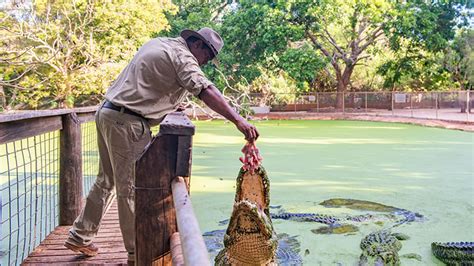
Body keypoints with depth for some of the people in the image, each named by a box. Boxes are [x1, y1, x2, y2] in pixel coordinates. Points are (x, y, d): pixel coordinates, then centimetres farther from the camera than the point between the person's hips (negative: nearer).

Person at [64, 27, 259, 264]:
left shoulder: (158, 43, 18)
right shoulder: (181, 55, -11)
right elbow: (205, 90, -25)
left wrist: (172, 103, 14)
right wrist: (238, 120, -31)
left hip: (106, 113, 10)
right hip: (127, 122, -10)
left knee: (107, 180, 19)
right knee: (132, 189, -3)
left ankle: (80, 237, 29)